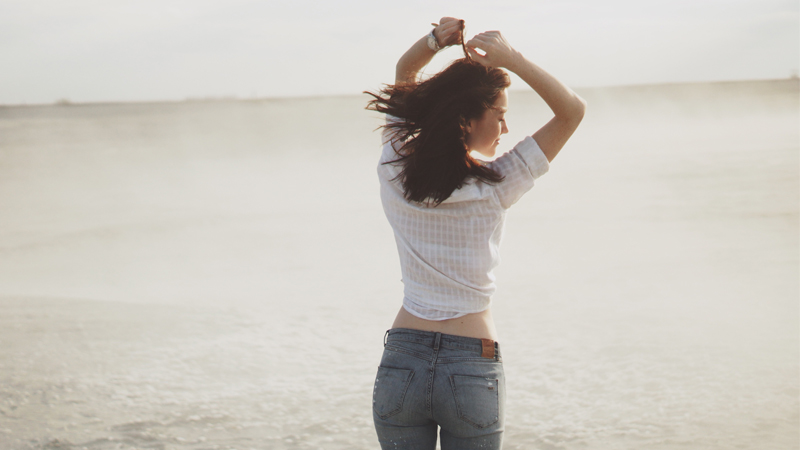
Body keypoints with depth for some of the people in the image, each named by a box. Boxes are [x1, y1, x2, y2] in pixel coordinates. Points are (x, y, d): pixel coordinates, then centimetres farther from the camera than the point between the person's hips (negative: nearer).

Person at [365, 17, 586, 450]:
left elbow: (404, 74, 13)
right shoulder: (492, 190, -13)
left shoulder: (394, 169, -3)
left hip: (401, 362, 3)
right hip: (472, 367, -3)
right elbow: (572, 110, -6)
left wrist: (434, 41, -5)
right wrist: (509, 57, -11)